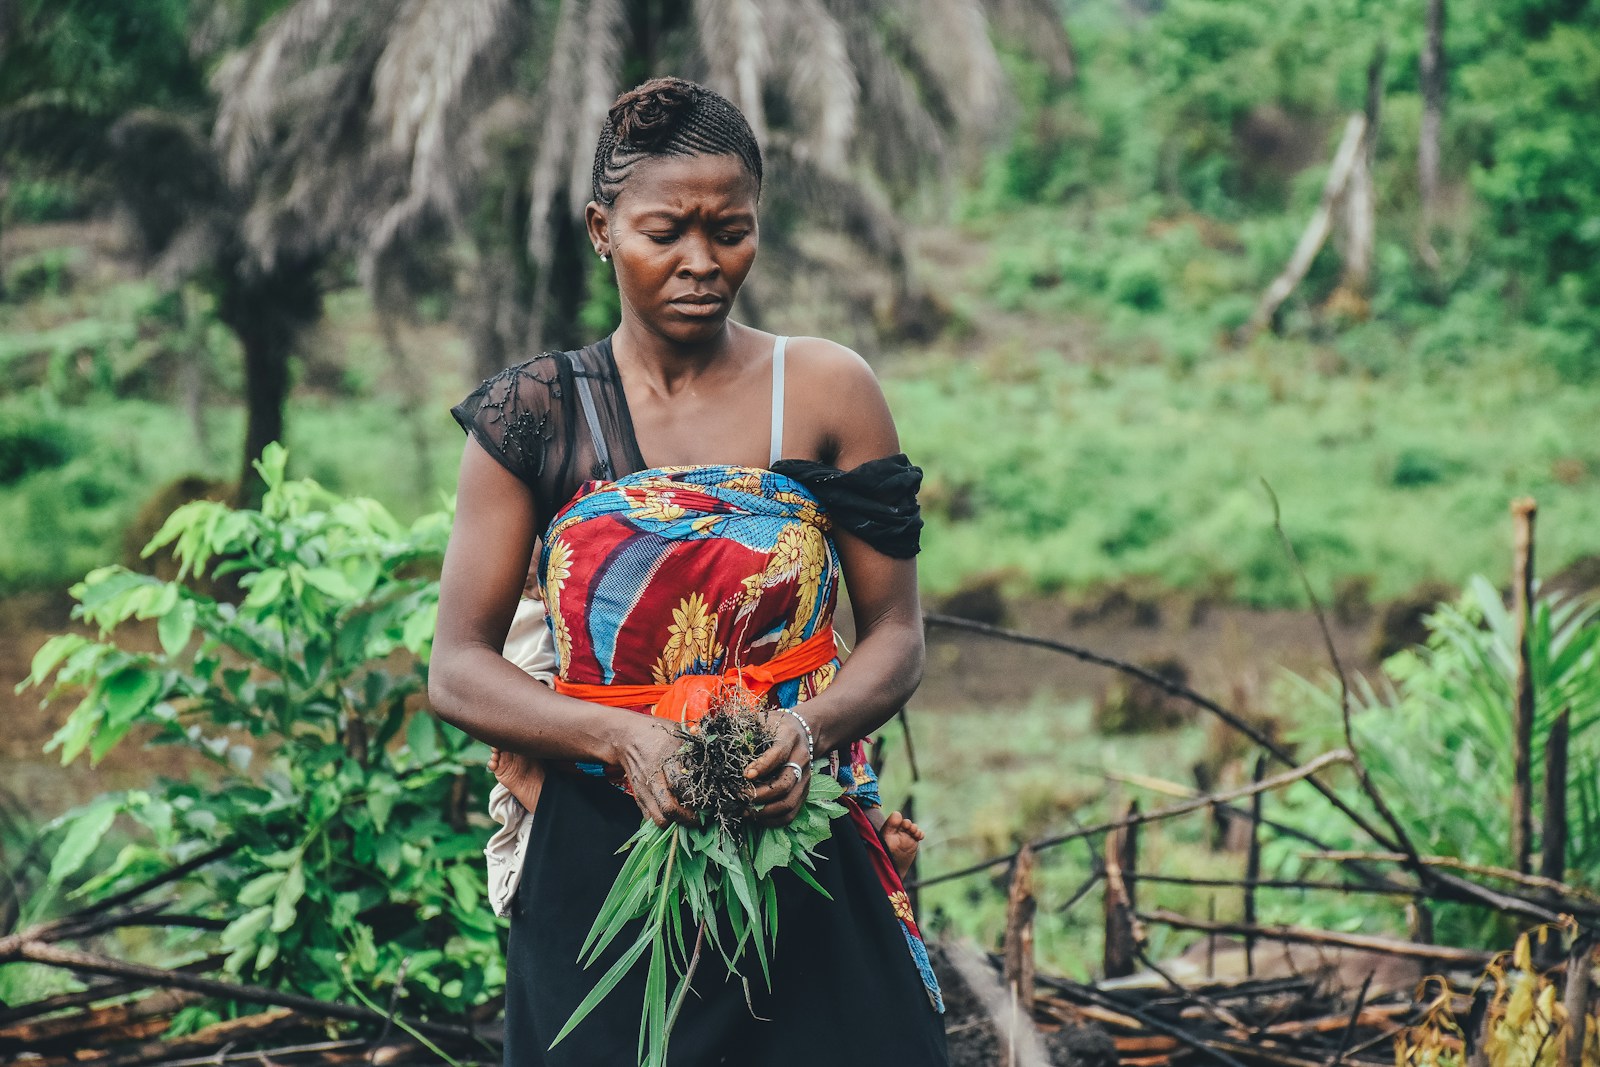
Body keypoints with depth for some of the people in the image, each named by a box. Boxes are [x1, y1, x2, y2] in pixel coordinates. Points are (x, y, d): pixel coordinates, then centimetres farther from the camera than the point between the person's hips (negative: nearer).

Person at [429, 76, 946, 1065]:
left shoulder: (828, 392, 0)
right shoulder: (536, 416, -2)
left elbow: (896, 635, 2)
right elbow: (458, 669, -3)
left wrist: (811, 731, -19)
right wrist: (623, 737, -19)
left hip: (806, 873, 1)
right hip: (595, 866, 0)